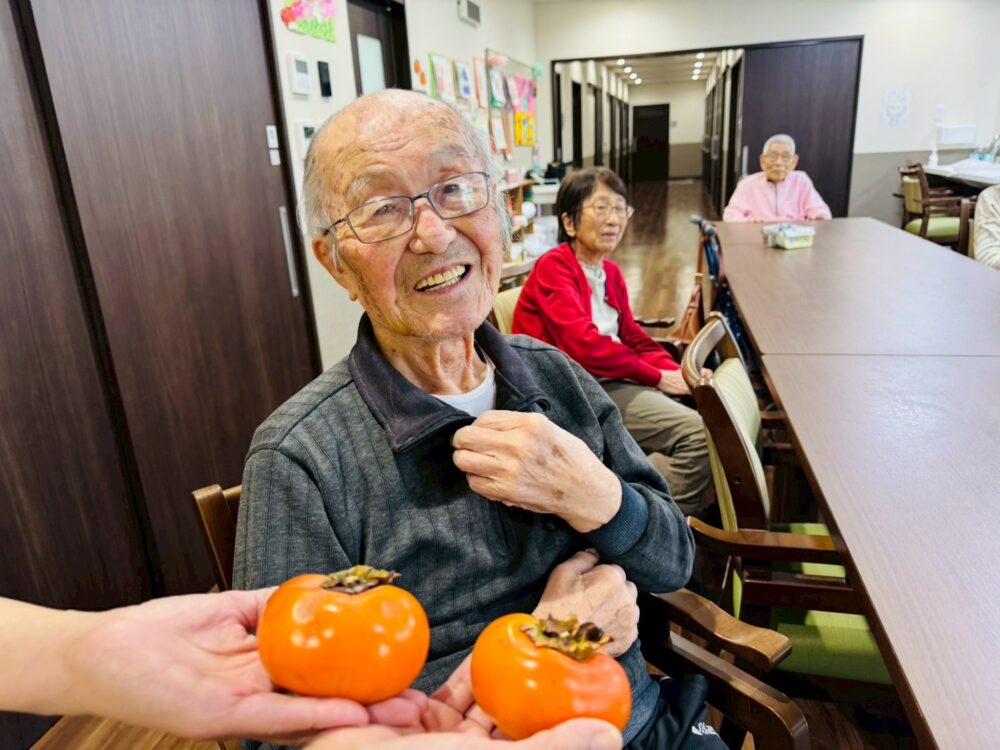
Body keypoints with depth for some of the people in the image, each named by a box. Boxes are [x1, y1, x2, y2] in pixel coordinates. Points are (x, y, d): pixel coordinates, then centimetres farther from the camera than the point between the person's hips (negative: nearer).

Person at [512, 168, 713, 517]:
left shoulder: (611, 272, 15)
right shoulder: (552, 268, -11)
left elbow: (633, 337, 14)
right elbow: (583, 344, -21)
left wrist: (678, 372, -5)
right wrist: (658, 377, -14)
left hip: (608, 381, 9)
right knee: (697, 430, -19)